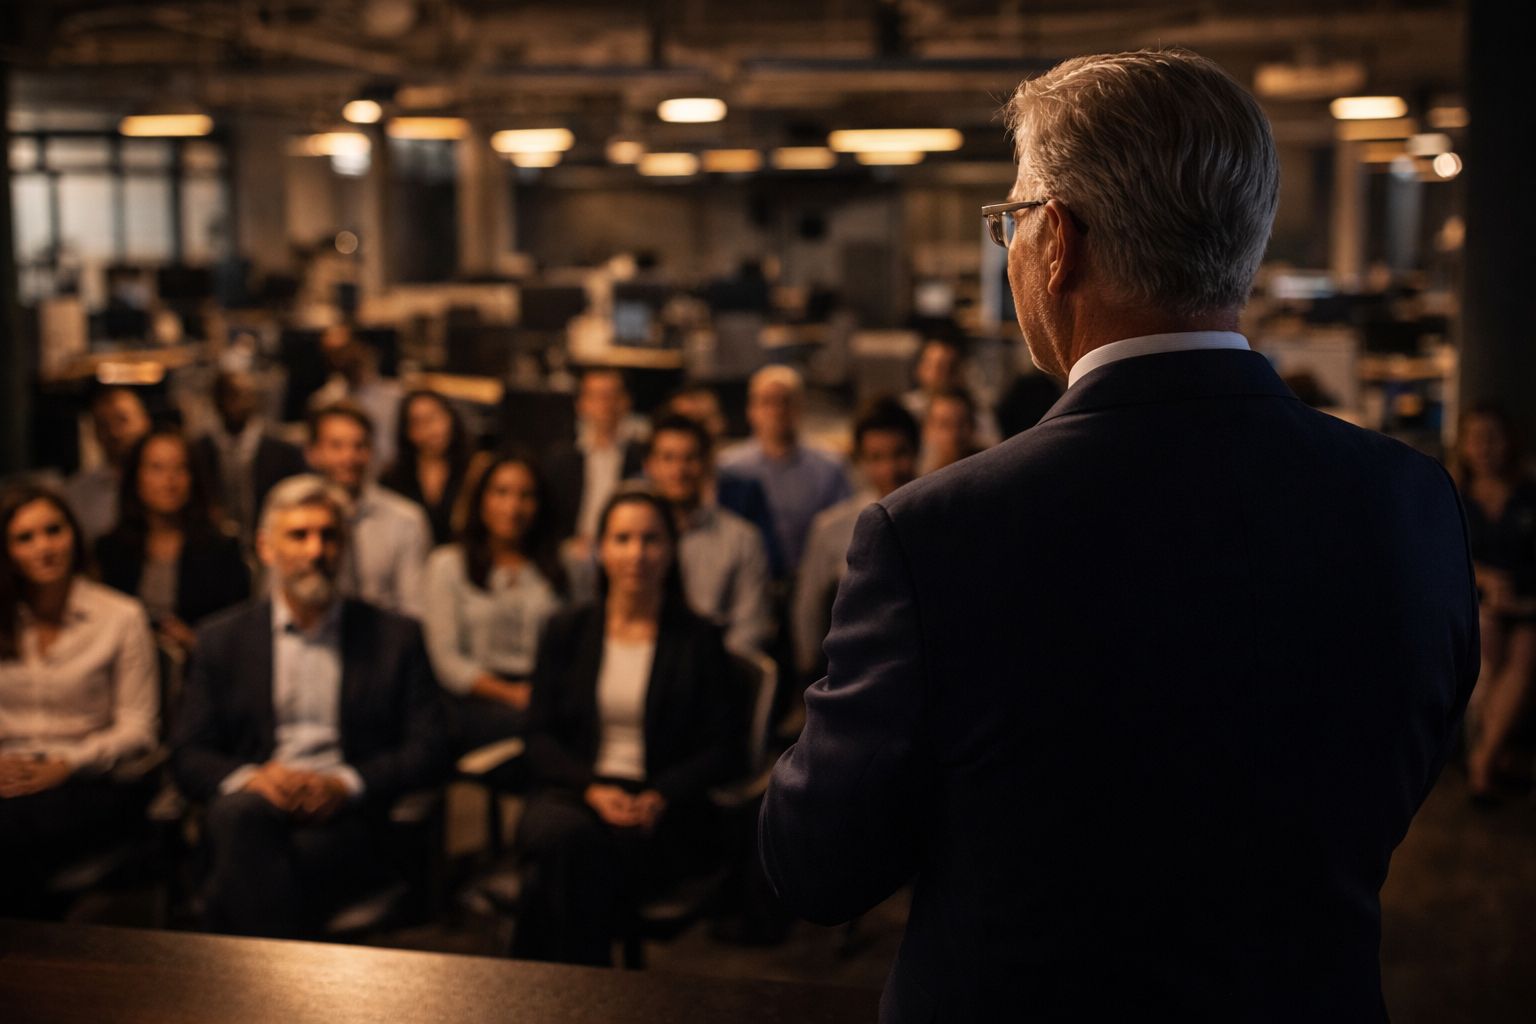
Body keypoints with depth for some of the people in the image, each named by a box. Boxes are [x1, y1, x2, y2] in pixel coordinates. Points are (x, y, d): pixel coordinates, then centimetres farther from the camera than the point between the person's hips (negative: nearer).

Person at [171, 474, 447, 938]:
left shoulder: (394, 637, 15)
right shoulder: (222, 639, 19)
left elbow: (425, 751, 8)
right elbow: (188, 756, 12)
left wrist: (345, 784, -11)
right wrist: (248, 779, -11)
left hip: (343, 819, -2)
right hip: (249, 807, 2)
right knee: (242, 812, -37)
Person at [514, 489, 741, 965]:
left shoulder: (698, 640, 9)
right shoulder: (568, 631, 14)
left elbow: (719, 747, 4)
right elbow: (541, 738, 8)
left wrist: (660, 797, -14)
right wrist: (592, 789, -11)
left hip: (661, 814, -2)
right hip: (574, 793, 2)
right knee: (566, 835, -37)